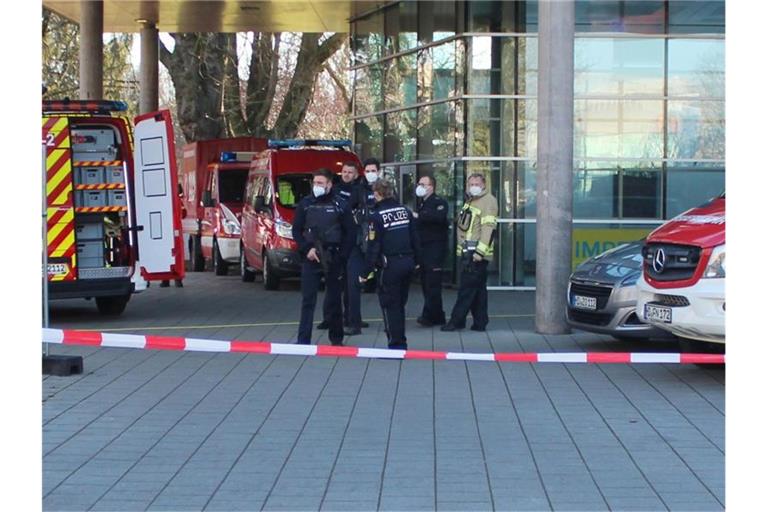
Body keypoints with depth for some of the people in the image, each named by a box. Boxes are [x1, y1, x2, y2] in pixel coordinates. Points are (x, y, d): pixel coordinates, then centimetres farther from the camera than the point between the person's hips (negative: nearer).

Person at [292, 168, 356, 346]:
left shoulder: (340, 205, 0)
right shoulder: (305, 204, 4)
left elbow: (349, 232, 2)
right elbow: (296, 230, 8)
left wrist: (341, 256, -6)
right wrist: (306, 249, -7)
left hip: (333, 259, -1)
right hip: (310, 258, 1)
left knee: (334, 300, 7)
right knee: (308, 300, -3)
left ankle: (336, 338, 19)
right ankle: (303, 340, -4)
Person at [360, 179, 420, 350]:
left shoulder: (377, 216, -12)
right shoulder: (405, 211, 6)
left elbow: (373, 246, -13)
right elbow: (415, 238, 11)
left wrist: (365, 272, -8)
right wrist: (416, 260, 22)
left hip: (389, 265, -6)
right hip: (407, 262, 6)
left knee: (390, 305, 1)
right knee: (400, 303, 17)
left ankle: (396, 344, -1)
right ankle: (401, 342, 22)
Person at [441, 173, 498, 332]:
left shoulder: (488, 201, -9)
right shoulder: (470, 201, 21)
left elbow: (489, 228, -18)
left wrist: (480, 251, -23)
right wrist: (460, 249, 22)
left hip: (477, 254, -9)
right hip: (468, 253, 9)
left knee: (467, 287, -8)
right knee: (477, 289, 10)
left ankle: (456, 321, -6)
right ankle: (479, 322, 13)